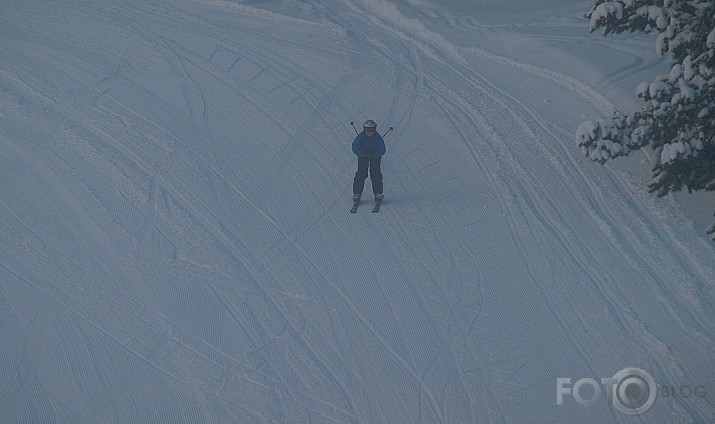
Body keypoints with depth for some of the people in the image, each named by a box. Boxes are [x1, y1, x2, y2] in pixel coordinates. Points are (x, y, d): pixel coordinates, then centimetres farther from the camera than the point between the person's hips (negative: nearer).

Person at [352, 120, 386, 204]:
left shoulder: (378, 138, -26)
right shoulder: (360, 137, -25)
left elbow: (382, 150, -23)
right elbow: (355, 148, -23)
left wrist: (373, 153, -37)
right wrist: (362, 152, -39)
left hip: (375, 155, 0)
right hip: (363, 156, 0)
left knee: (375, 174, -9)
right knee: (361, 174, -8)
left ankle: (378, 193, 2)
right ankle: (357, 193, -1)